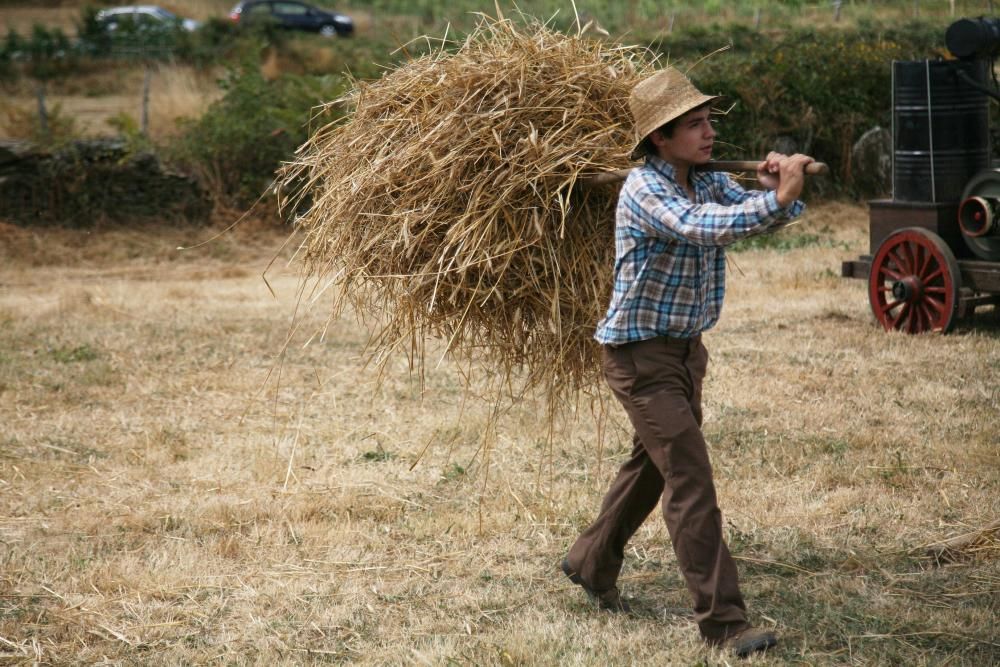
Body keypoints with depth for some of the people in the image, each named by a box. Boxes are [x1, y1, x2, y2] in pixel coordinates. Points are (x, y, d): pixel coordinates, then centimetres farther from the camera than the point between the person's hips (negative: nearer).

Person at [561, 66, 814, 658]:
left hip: (687, 348, 9)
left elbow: (767, 217, -5)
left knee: (652, 466, 23)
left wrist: (778, 189, -26)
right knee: (691, 480, -13)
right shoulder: (644, 190, -20)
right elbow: (701, 228, -38)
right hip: (641, 352, -9)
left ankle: (592, 563, 43)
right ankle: (723, 620, -11)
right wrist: (777, 198, -43)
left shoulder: (711, 182, 3)